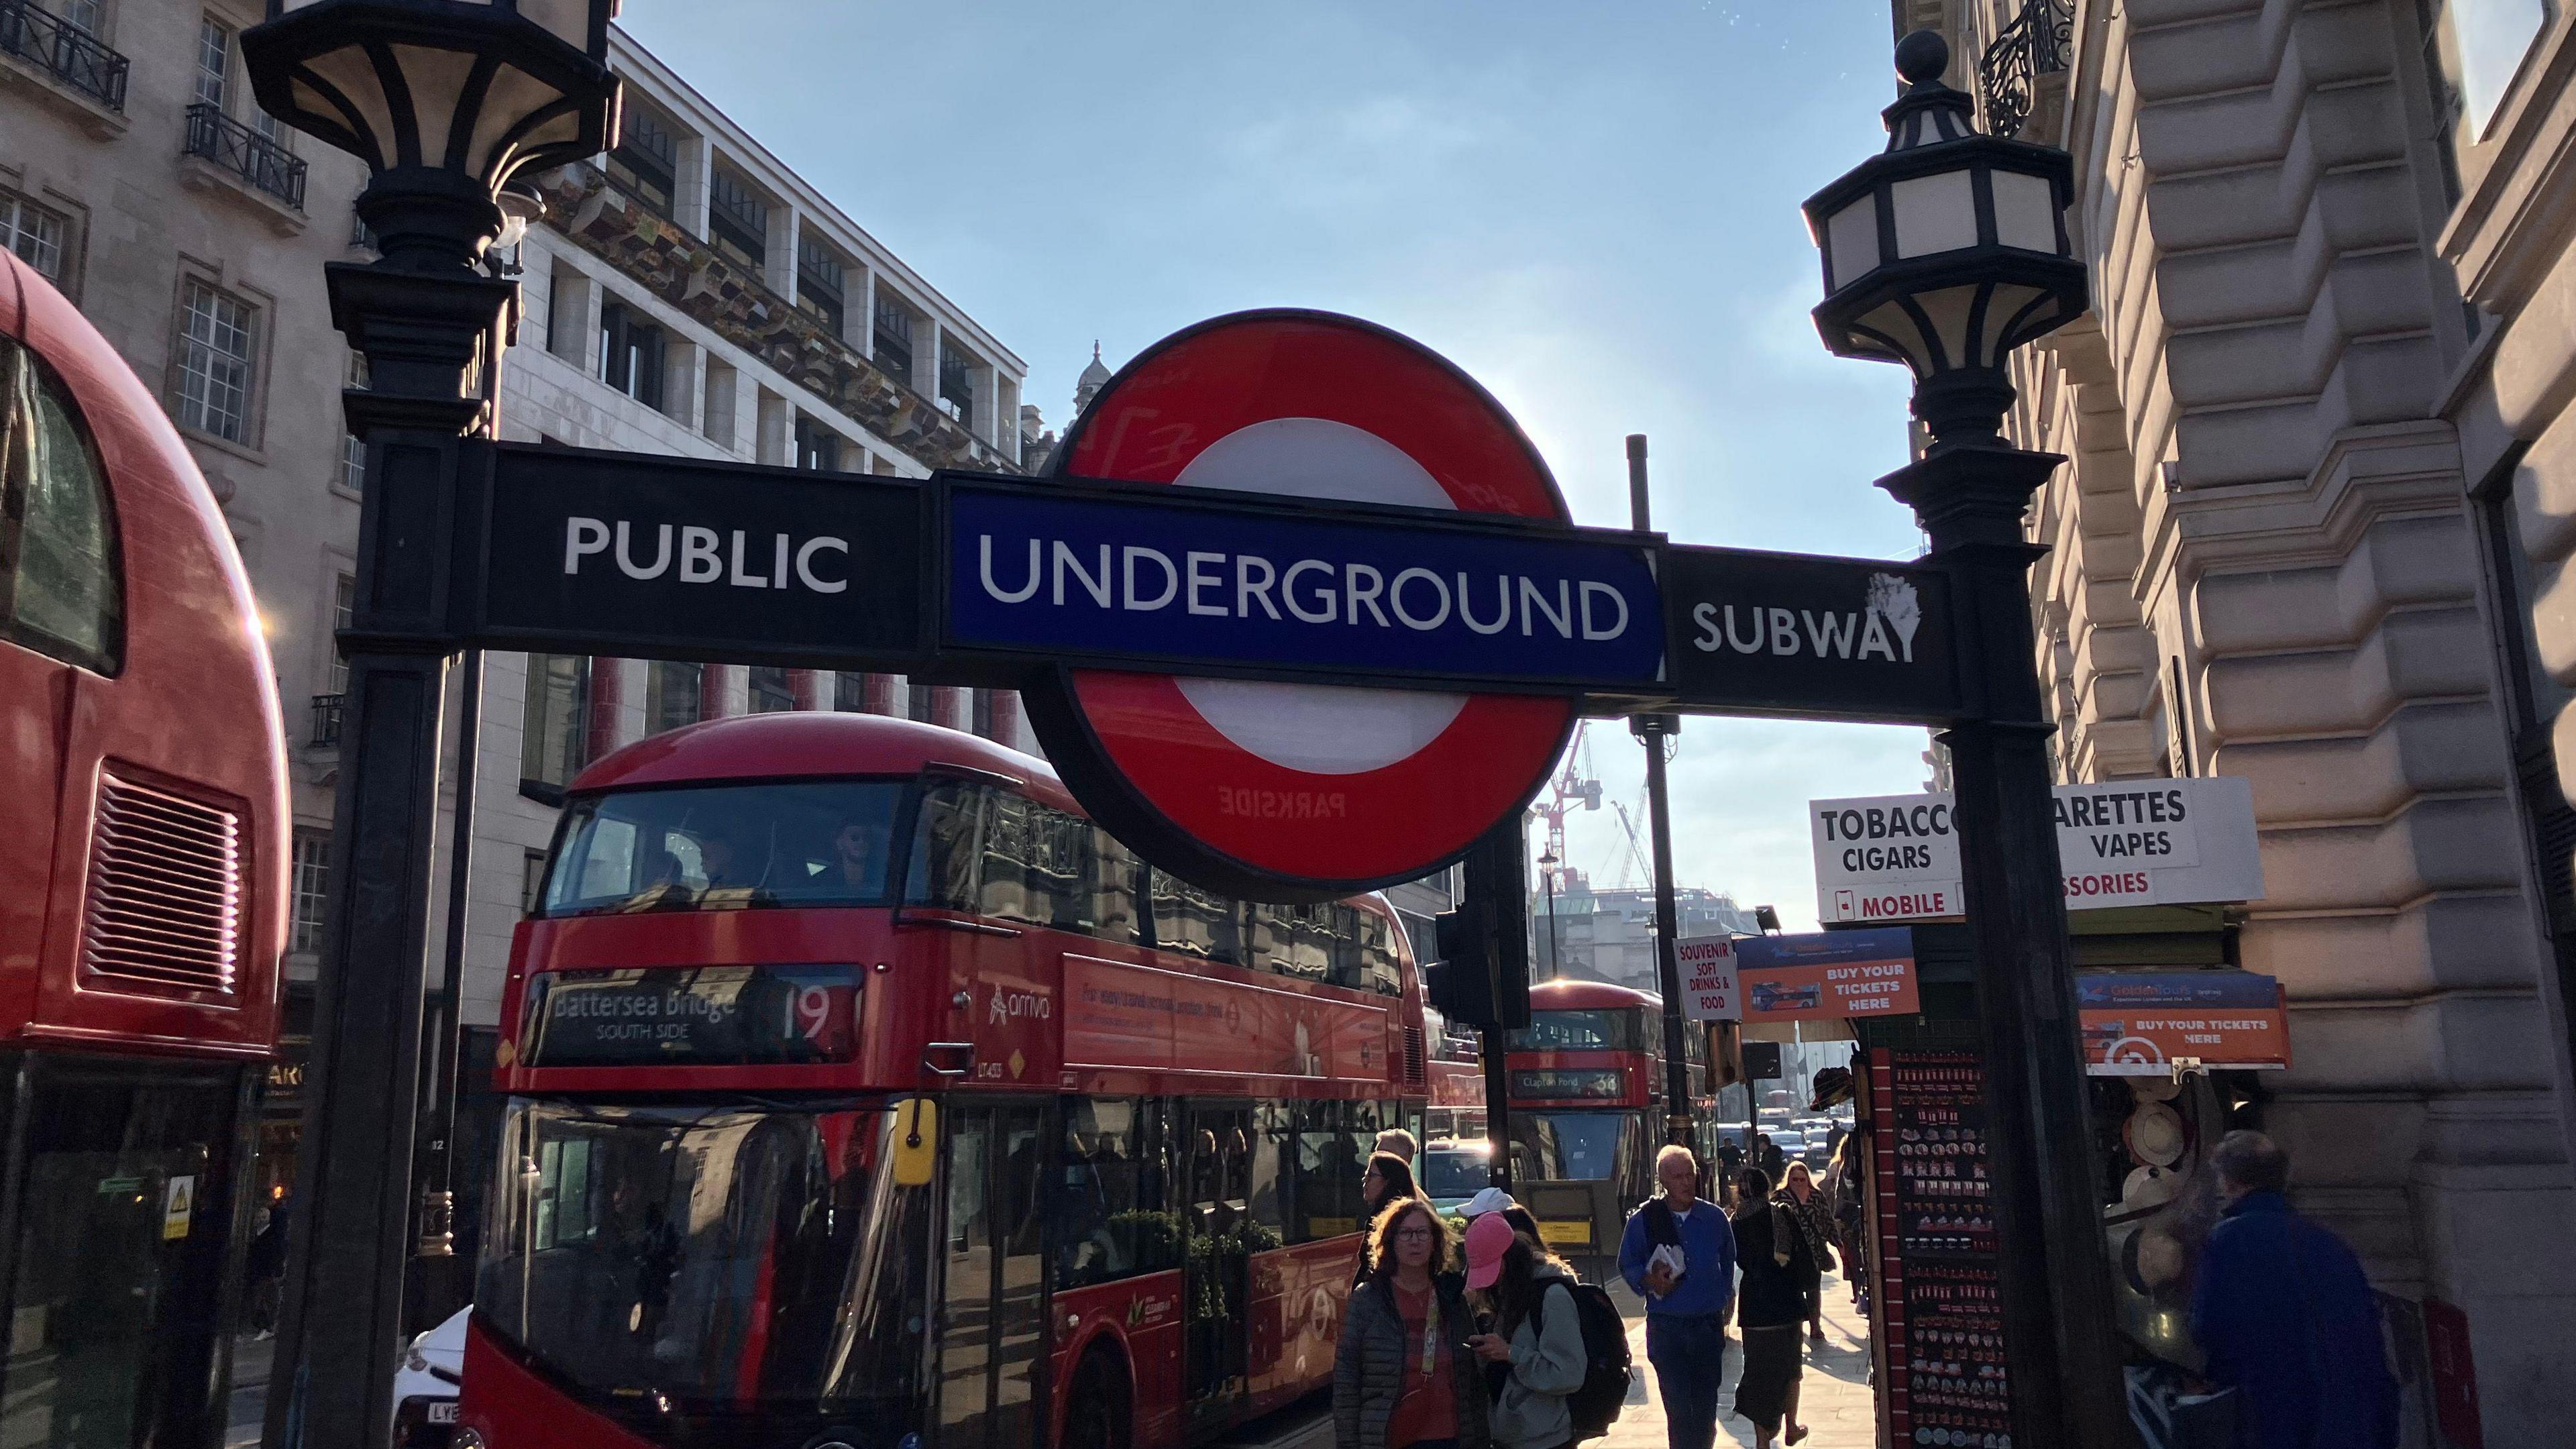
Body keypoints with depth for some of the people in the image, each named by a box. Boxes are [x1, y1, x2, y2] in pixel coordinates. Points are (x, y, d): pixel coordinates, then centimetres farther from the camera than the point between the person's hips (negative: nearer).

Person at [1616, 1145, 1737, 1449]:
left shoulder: (1714, 1217, 2)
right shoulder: (1643, 1220, -4)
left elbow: (1728, 1262, 15)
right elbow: (1627, 1266, 4)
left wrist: (1724, 1297, 7)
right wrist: (1649, 1280, -15)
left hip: (1708, 1324, 2)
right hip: (1666, 1328, -2)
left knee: (1706, 1406, 11)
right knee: (1678, 1408, -4)